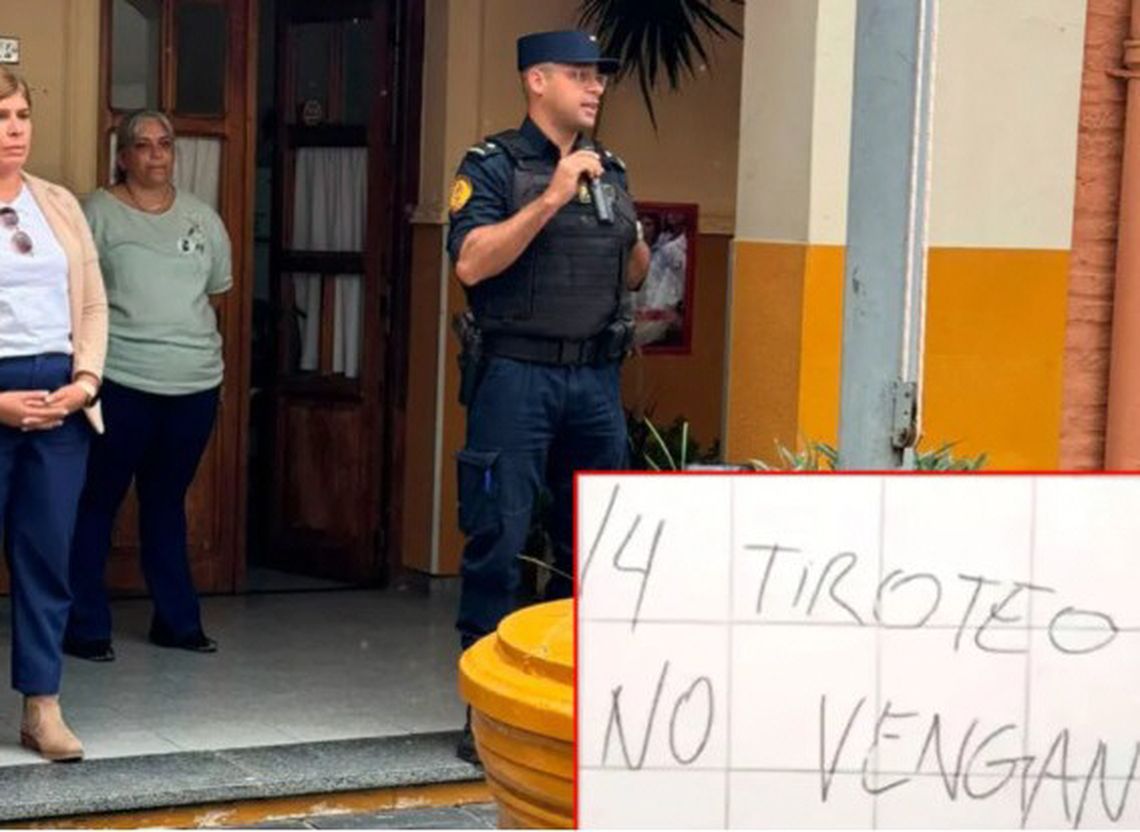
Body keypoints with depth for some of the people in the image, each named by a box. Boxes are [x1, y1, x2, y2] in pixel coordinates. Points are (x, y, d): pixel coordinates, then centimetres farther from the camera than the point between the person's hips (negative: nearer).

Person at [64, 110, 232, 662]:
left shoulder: (202, 218, 11)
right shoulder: (98, 213, -2)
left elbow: (217, 287, 19)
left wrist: (178, 327, 14)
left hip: (194, 383, 4)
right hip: (121, 382, -4)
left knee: (167, 502, 15)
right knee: (98, 501, 1)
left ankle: (177, 620, 21)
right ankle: (85, 626, 7)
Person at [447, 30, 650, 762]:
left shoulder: (610, 172, 15)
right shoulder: (494, 166, -3)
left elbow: (633, 277, 22)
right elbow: (472, 263, -17)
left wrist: (639, 246, 0)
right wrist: (553, 196, -20)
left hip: (596, 377, 6)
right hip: (516, 373, -6)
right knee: (499, 543, -4)